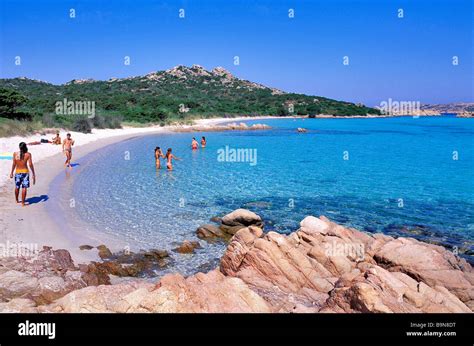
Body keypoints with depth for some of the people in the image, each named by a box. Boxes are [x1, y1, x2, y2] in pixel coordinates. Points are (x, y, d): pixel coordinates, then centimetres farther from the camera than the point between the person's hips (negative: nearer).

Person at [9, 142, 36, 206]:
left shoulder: (15, 154, -5)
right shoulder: (28, 154, -11)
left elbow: (14, 164, -4)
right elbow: (30, 165, -12)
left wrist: (11, 173, 7)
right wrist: (33, 174, -7)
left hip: (17, 172, 3)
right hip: (25, 172, -3)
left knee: (17, 187, 19)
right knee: (24, 188, 1)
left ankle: (17, 200, 36)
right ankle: (23, 202, 3)